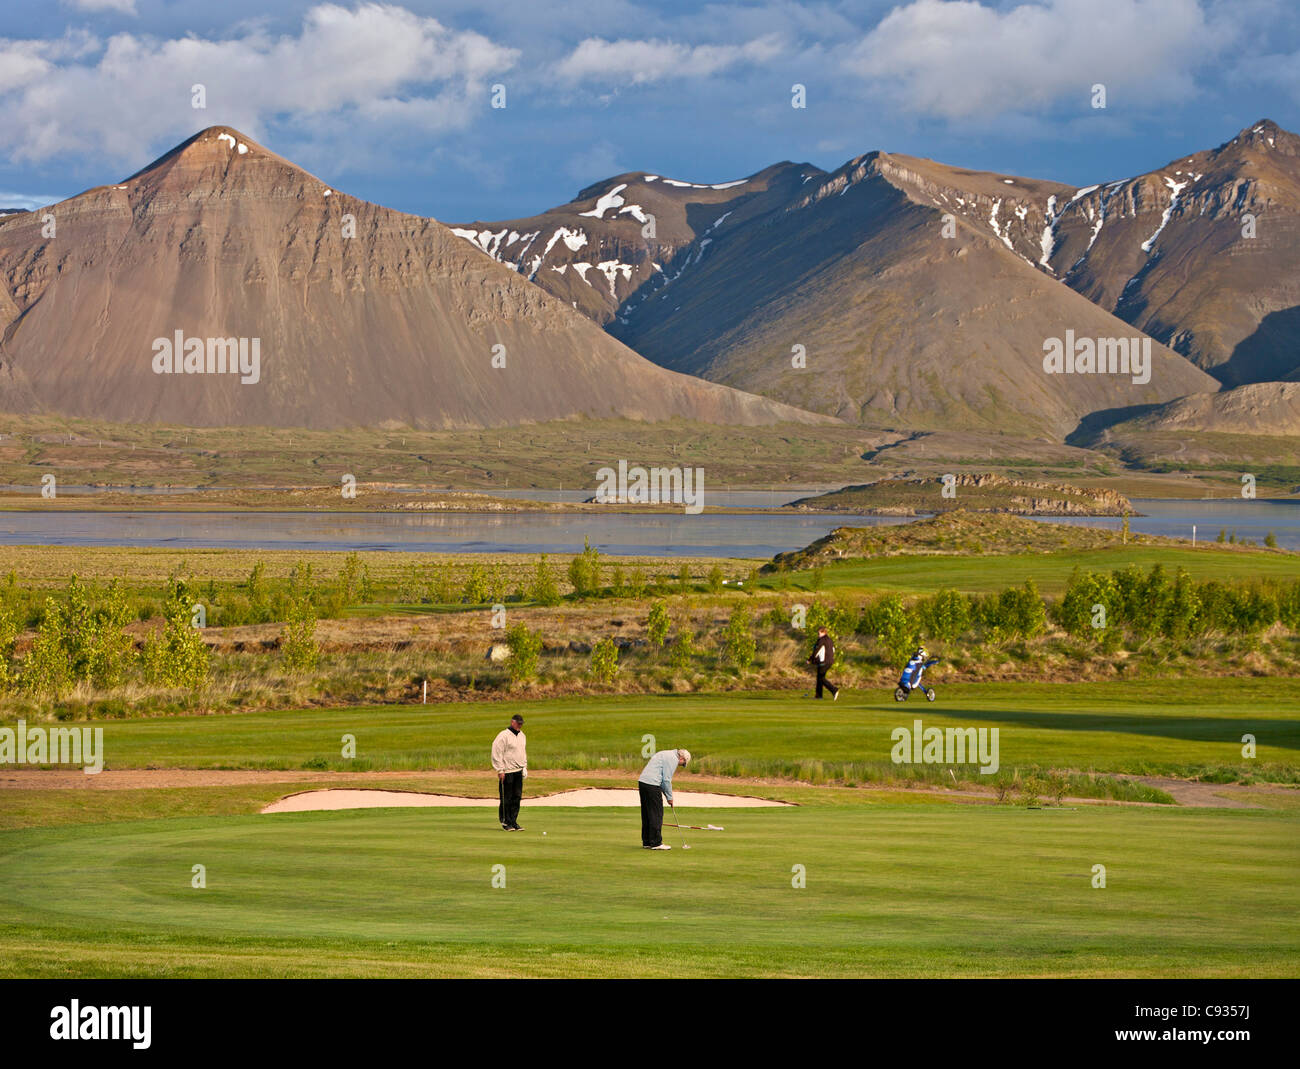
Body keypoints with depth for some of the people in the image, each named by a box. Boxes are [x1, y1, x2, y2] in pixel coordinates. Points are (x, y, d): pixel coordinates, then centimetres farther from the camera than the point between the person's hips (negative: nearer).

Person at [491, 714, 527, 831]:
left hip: (518, 772, 7)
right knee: (506, 798, -3)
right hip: (507, 772, -7)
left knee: (517, 797, 6)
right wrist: (500, 770, -15)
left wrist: (524, 767, 18)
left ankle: (513, 821, 11)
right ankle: (505, 822, 3)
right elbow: (497, 754, -12)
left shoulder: (521, 736, 15)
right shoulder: (504, 736, -10)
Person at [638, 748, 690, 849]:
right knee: (656, 815, -4)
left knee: (646, 814, 14)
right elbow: (666, 780, -10)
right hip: (652, 784, -10)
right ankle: (656, 843, -3)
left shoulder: (666, 754, 24)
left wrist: (666, 795, 21)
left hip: (642, 782, 10)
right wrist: (669, 797, 0)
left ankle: (646, 842, 18)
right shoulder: (673, 759, -6)